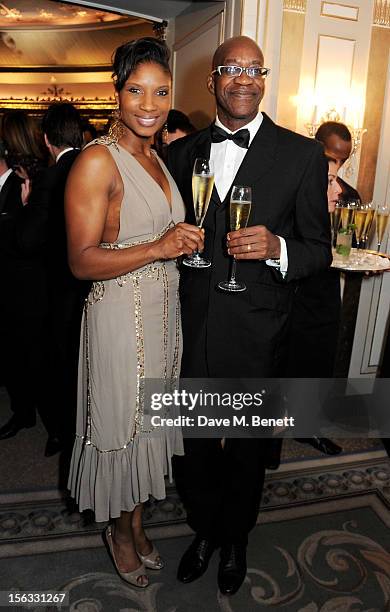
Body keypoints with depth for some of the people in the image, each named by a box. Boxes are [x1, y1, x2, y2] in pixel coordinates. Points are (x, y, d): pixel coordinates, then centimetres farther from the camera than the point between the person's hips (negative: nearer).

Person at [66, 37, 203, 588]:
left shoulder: (157, 158, 12)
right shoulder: (98, 161, -14)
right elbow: (82, 260, -19)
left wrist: (186, 242, 6)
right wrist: (158, 248, -26)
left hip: (163, 313, 8)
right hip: (120, 317, -8)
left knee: (148, 424, 20)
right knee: (119, 428, 10)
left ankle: (138, 524, 43)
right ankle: (119, 531, 39)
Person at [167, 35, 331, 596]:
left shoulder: (303, 154, -4)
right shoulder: (182, 153, 6)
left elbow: (320, 250, -5)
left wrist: (275, 247, -23)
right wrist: (177, 246, -3)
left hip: (254, 339, -2)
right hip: (192, 332, 3)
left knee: (246, 450, 18)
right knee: (193, 446, 19)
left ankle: (235, 539, 48)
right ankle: (204, 529, 49)